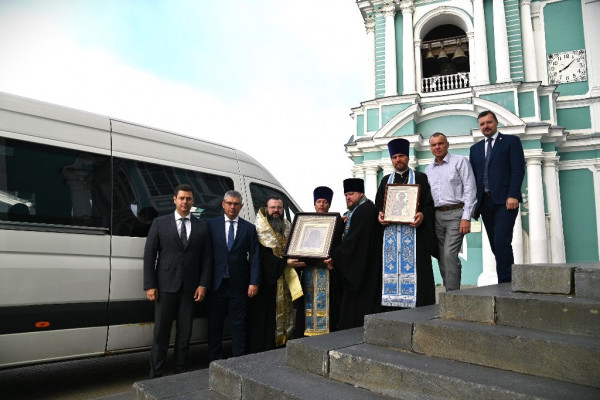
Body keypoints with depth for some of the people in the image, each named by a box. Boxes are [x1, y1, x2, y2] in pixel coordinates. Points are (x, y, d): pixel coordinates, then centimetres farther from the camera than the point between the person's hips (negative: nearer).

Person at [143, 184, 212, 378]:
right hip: (165, 286, -2)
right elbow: (149, 255, 1)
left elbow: (207, 258, 7)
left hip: (190, 287, 2)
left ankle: (181, 373, 22)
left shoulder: (201, 227, 8)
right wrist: (150, 286, -5)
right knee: (161, 333, 4)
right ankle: (155, 375, 15)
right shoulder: (160, 223, 4)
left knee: (185, 333, 9)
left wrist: (203, 285, -2)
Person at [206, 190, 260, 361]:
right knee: (215, 325, 9)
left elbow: (254, 257, 2)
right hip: (217, 283, 0)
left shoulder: (249, 228, 6)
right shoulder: (211, 224, 5)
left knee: (238, 325, 7)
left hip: (239, 286, 0)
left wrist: (254, 282, -7)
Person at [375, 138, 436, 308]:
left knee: (414, 269, -8)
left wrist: (422, 215, -18)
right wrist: (380, 215, -4)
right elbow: (378, 204, 17)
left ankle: (418, 306, -4)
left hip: (413, 229, -3)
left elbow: (429, 204, 2)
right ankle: (394, 307, 4)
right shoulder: (386, 180, 20)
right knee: (391, 268, 0)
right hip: (390, 231, 3)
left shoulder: (420, 178, 9)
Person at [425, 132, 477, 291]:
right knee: (442, 257, 4)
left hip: (455, 214, -5)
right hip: (436, 215, 5)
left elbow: (470, 190, -5)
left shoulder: (460, 161, 3)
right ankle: (450, 290, 12)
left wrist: (466, 217, -13)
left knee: (450, 254, -16)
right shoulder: (428, 169, 18)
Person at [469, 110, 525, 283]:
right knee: (495, 244, 4)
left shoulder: (511, 141, 7)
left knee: (501, 241, -16)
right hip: (485, 202, 5)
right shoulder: (475, 148, 20)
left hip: (505, 200, -5)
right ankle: (509, 278, 10)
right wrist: (473, 203, 7)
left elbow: (518, 169, -3)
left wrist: (513, 195, -15)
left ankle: (505, 281, -11)